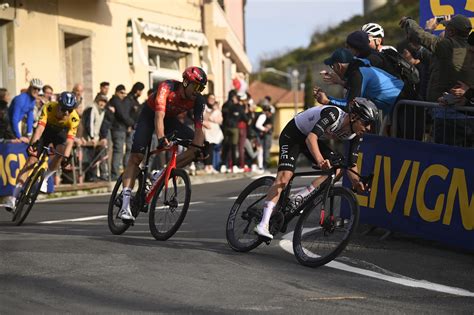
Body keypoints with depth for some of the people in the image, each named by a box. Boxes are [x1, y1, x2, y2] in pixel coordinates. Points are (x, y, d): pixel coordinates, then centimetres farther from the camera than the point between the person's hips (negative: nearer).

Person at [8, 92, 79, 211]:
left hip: (61, 132, 1)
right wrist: (33, 144, -58)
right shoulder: (49, 108, -34)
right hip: (46, 130, -1)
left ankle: (44, 179, -4)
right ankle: (15, 196, -14)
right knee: (32, 158, -13)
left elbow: (70, 139, -40)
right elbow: (40, 127, -44)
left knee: (61, 152, -30)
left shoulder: (74, 118, -32)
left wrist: (66, 157, -55)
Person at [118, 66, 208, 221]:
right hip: (149, 115, -4)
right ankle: (125, 206, -19)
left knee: (197, 145, -17)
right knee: (136, 157, -17)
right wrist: (161, 138, -58)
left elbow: (198, 128, -23)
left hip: (170, 120, 5)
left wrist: (199, 148, -40)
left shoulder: (198, 101, -21)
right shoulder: (167, 87, -33)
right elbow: (159, 115, -44)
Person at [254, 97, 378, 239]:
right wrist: (320, 160, -62)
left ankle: (299, 198, -5)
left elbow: (351, 164, -8)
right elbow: (311, 137, -47)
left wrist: (357, 183, -26)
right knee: (284, 176, -22)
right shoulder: (333, 114, -34)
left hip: (313, 139, 8)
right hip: (293, 135, -8)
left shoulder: (354, 135, -12)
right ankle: (263, 225, -28)